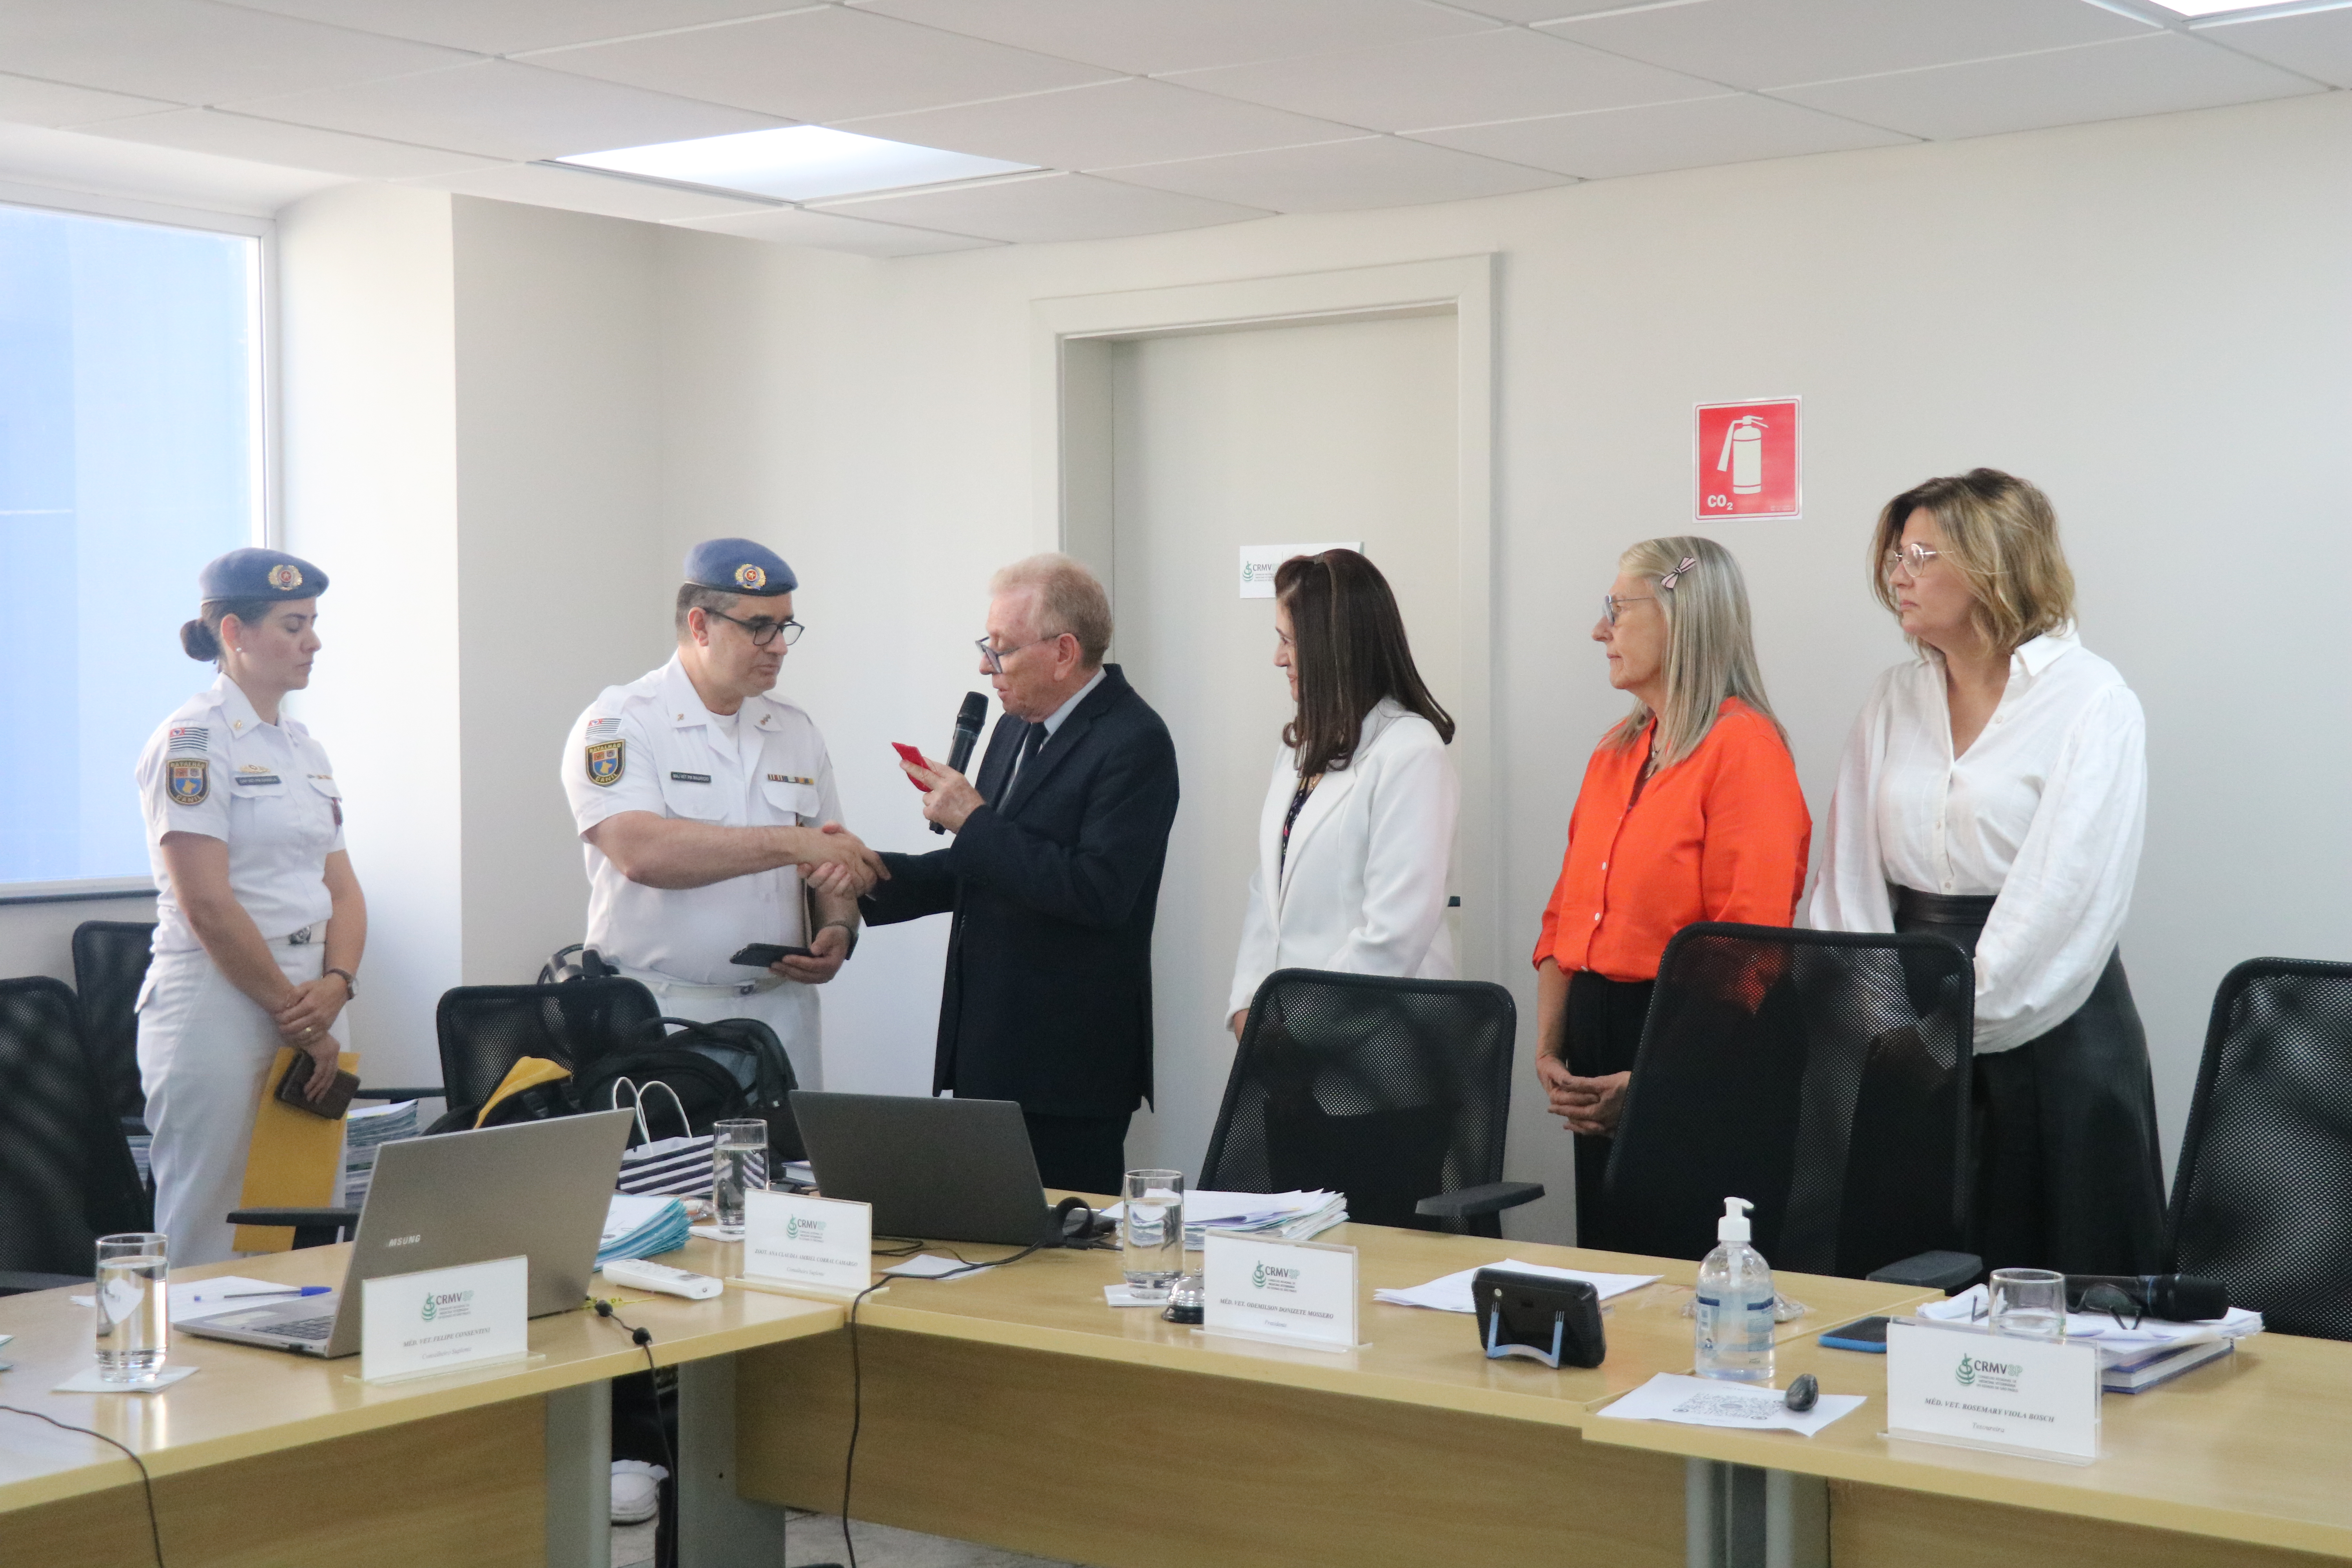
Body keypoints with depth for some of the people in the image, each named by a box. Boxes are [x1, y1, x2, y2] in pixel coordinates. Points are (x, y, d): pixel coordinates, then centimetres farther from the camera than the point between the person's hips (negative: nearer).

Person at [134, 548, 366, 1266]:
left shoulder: (305, 749, 16)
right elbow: (206, 904, -15)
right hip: (220, 1006, -8)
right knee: (208, 1237, -5)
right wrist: (298, 1016, -11)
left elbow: (343, 889, 13)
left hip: (306, 1006, 8)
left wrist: (336, 986, -6)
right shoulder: (194, 741, -8)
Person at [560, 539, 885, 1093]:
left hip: (780, 1016, 5)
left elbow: (832, 864, 19)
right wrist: (789, 844, -22)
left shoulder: (796, 733, 13)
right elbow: (641, 852, -21)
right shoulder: (618, 724, -5)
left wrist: (837, 932, -2)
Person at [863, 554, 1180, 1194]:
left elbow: (1098, 890, -24)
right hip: (988, 1051, 9)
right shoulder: (1016, 728, 15)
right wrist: (873, 877, 5)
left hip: (1066, 1066, -9)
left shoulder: (1133, 742, -13)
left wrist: (974, 820, -18)